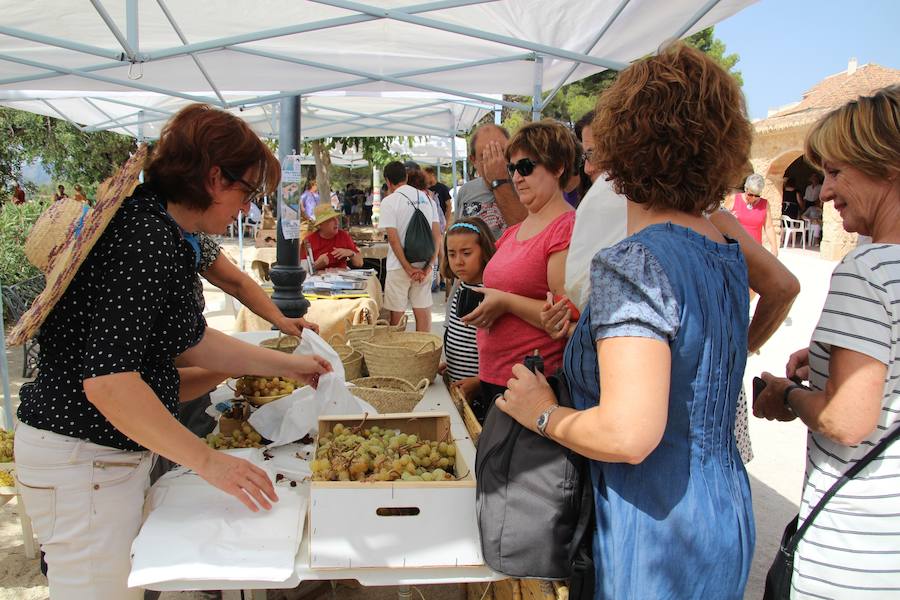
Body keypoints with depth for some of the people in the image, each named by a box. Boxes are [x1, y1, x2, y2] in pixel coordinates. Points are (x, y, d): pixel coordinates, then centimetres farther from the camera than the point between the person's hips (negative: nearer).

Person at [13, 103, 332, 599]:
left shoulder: (156, 229, 7)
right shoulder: (147, 240, -24)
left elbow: (187, 342, 14)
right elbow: (108, 381, -30)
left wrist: (287, 365, 19)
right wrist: (208, 461, -23)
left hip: (114, 450, 10)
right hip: (81, 460, -10)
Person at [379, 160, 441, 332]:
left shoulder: (389, 201, -8)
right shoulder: (426, 199, 7)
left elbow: (393, 239, -14)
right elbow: (437, 235, 2)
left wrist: (409, 269, -11)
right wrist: (429, 266, -1)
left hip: (399, 266, -4)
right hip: (424, 265, 5)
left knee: (397, 314, 6)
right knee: (423, 311, 8)